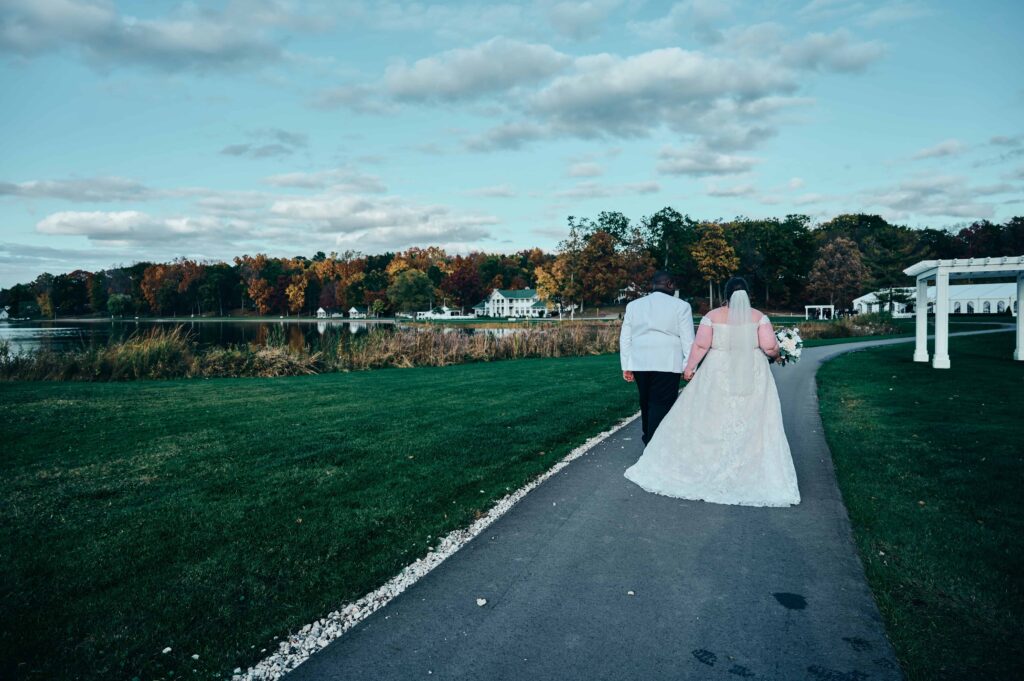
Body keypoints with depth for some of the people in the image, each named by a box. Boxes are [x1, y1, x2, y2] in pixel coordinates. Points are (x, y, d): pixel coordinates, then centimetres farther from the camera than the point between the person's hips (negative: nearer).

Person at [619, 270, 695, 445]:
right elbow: (688, 339, -4)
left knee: (646, 403, 16)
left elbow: (625, 338, 9)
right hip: (667, 364, -4)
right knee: (661, 405, -3)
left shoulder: (633, 305, 9)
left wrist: (626, 367, 12)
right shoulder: (681, 306, -2)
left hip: (640, 363, 4)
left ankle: (648, 442, 26)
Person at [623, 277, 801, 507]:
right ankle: (751, 477, 8)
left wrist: (690, 367, 5)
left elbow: (700, 345, -6)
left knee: (708, 422, 7)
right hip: (752, 378, 1)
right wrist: (774, 355, 16)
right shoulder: (758, 317, 0)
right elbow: (770, 347, -6)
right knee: (752, 427, 5)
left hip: (718, 376, 0)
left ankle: (700, 470, 15)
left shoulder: (713, 315, -2)